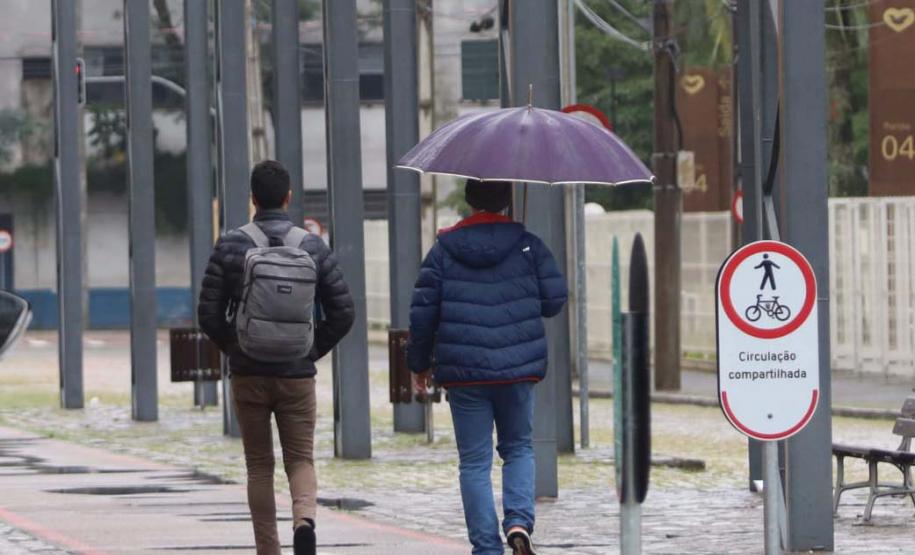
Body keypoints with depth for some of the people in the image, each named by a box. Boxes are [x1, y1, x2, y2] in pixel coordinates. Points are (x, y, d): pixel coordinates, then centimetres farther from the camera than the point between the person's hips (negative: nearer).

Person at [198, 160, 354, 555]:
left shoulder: (230, 246, -4)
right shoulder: (312, 247, -1)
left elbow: (209, 314, -5)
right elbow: (342, 313, -2)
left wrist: (234, 349, 10)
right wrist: (313, 350, 10)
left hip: (248, 374, 0)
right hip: (297, 375, 0)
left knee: (259, 466, 10)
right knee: (300, 459, 8)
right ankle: (304, 519, -20)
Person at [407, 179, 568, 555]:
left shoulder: (445, 248, -1)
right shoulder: (527, 245, -1)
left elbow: (423, 311, -1)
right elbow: (555, 299, 0)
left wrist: (419, 362, 12)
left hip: (464, 371, -1)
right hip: (518, 368, 1)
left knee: (475, 461, 5)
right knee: (518, 447, 17)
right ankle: (519, 521, -6)